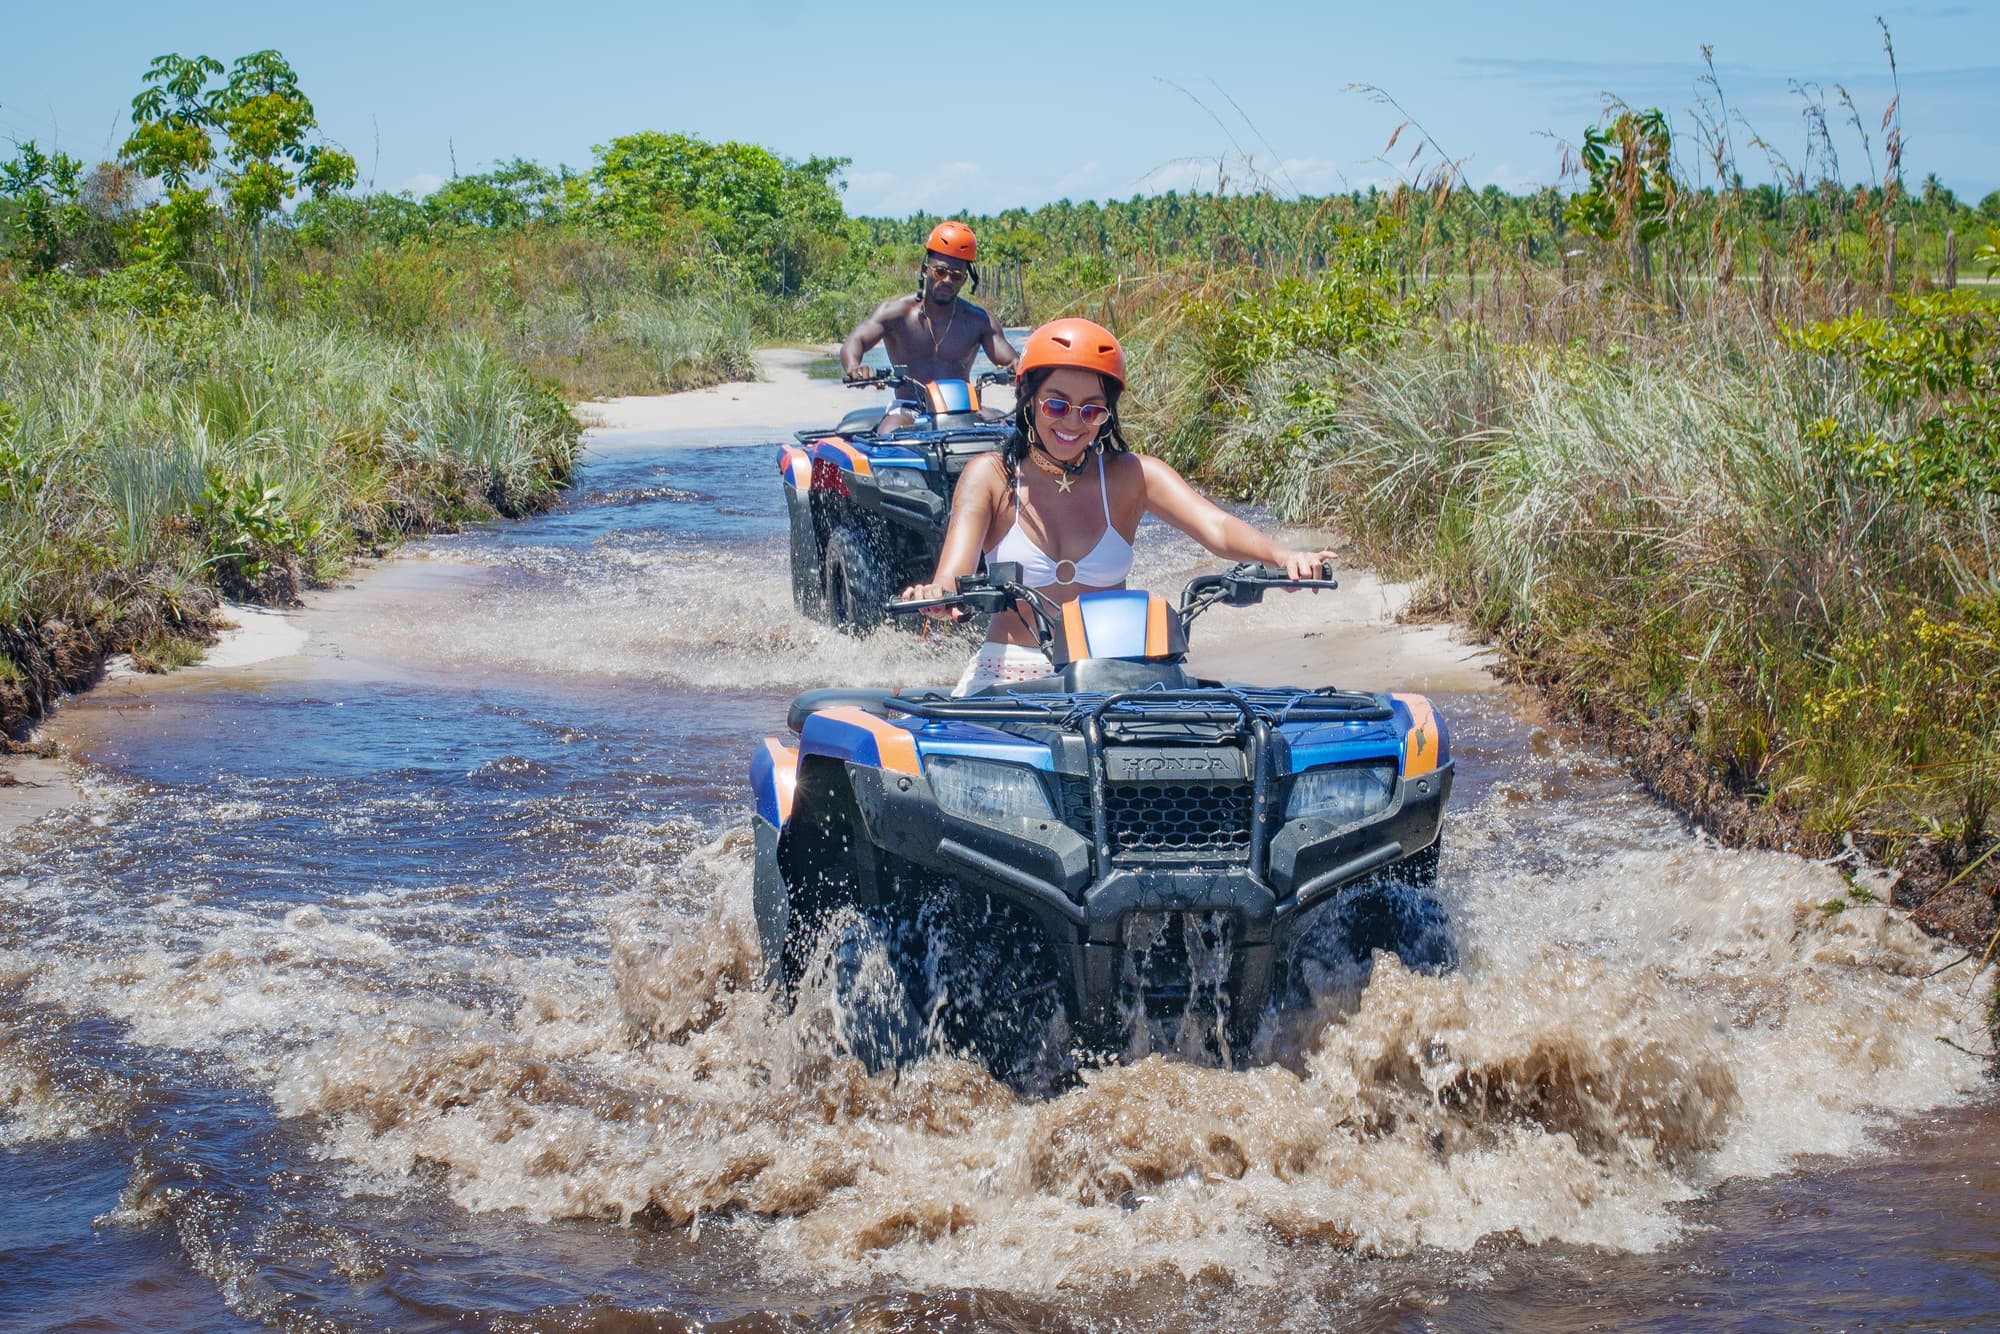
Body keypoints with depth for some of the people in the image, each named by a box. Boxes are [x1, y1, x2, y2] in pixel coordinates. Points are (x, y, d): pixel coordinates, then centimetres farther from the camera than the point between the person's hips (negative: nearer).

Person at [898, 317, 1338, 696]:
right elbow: (960, 551, -16)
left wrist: (1284, 556, -35)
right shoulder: (992, 475, 1)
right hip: (1009, 677, -1)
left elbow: (1216, 528, -13)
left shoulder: (1131, 476, 2)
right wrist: (941, 587, -42)